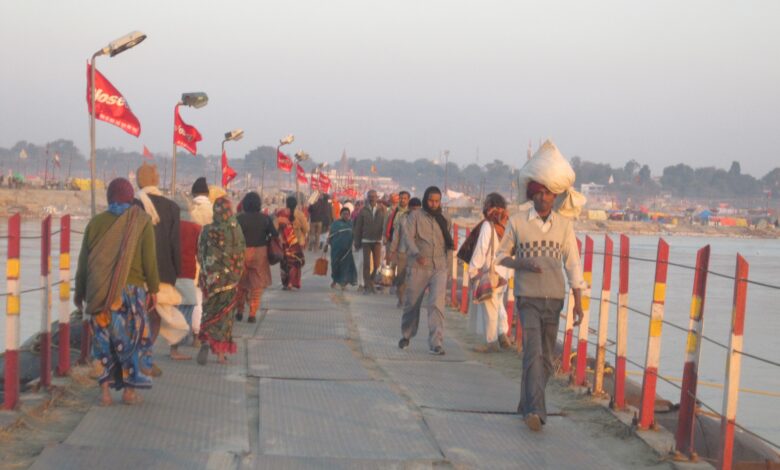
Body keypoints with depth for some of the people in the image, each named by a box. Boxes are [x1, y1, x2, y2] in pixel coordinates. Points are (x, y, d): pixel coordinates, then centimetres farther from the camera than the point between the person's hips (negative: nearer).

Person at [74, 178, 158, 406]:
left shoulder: (96, 222, 4)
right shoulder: (141, 221, -3)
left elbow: (84, 260, 6)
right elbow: (149, 259, -5)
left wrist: (80, 291, 15)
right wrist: (153, 289, 3)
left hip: (99, 292, 2)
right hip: (131, 291, -2)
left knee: (103, 338, 8)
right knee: (131, 337, 8)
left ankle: (105, 391, 7)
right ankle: (129, 390, 8)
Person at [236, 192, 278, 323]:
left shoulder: (239, 218, -8)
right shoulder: (265, 218, -3)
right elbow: (274, 235, -5)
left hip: (242, 253, 0)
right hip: (260, 253, 1)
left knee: (241, 284, 16)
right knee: (257, 285, 8)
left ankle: (240, 312, 21)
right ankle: (252, 314, 4)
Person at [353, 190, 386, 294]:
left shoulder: (381, 210, 1)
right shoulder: (363, 211, 1)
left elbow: (385, 225, -2)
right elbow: (358, 227, 3)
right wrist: (357, 242, 1)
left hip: (377, 241, 1)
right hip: (366, 241, -1)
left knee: (376, 264, 3)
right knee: (366, 264, -1)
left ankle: (370, 282, 23)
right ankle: (368, 286, 5)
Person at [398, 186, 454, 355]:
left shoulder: (445, 219, 13)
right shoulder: (415, 216, 2)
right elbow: (408, 236, -12)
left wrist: (450, 245, 3)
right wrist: (417, 254, -28)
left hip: (439, 268, 1)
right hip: (418, 267, -1)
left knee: (437, 304, -12)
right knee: (412, 303, 10)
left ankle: (436, 343, -15)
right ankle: (406, 336, 32)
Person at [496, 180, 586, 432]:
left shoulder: (565, 225, 4)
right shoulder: (517, 221, -1)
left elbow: (572, 264, 6)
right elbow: (501, 255, 9)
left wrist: (578, 302, 1)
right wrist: (522, 264, -12)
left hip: (554, 298, 3)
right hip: (527, 297, -3)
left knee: (546, 358, 8)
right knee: (533, 352, -17)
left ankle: (527, 405, 24)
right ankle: (535, 411, -24)